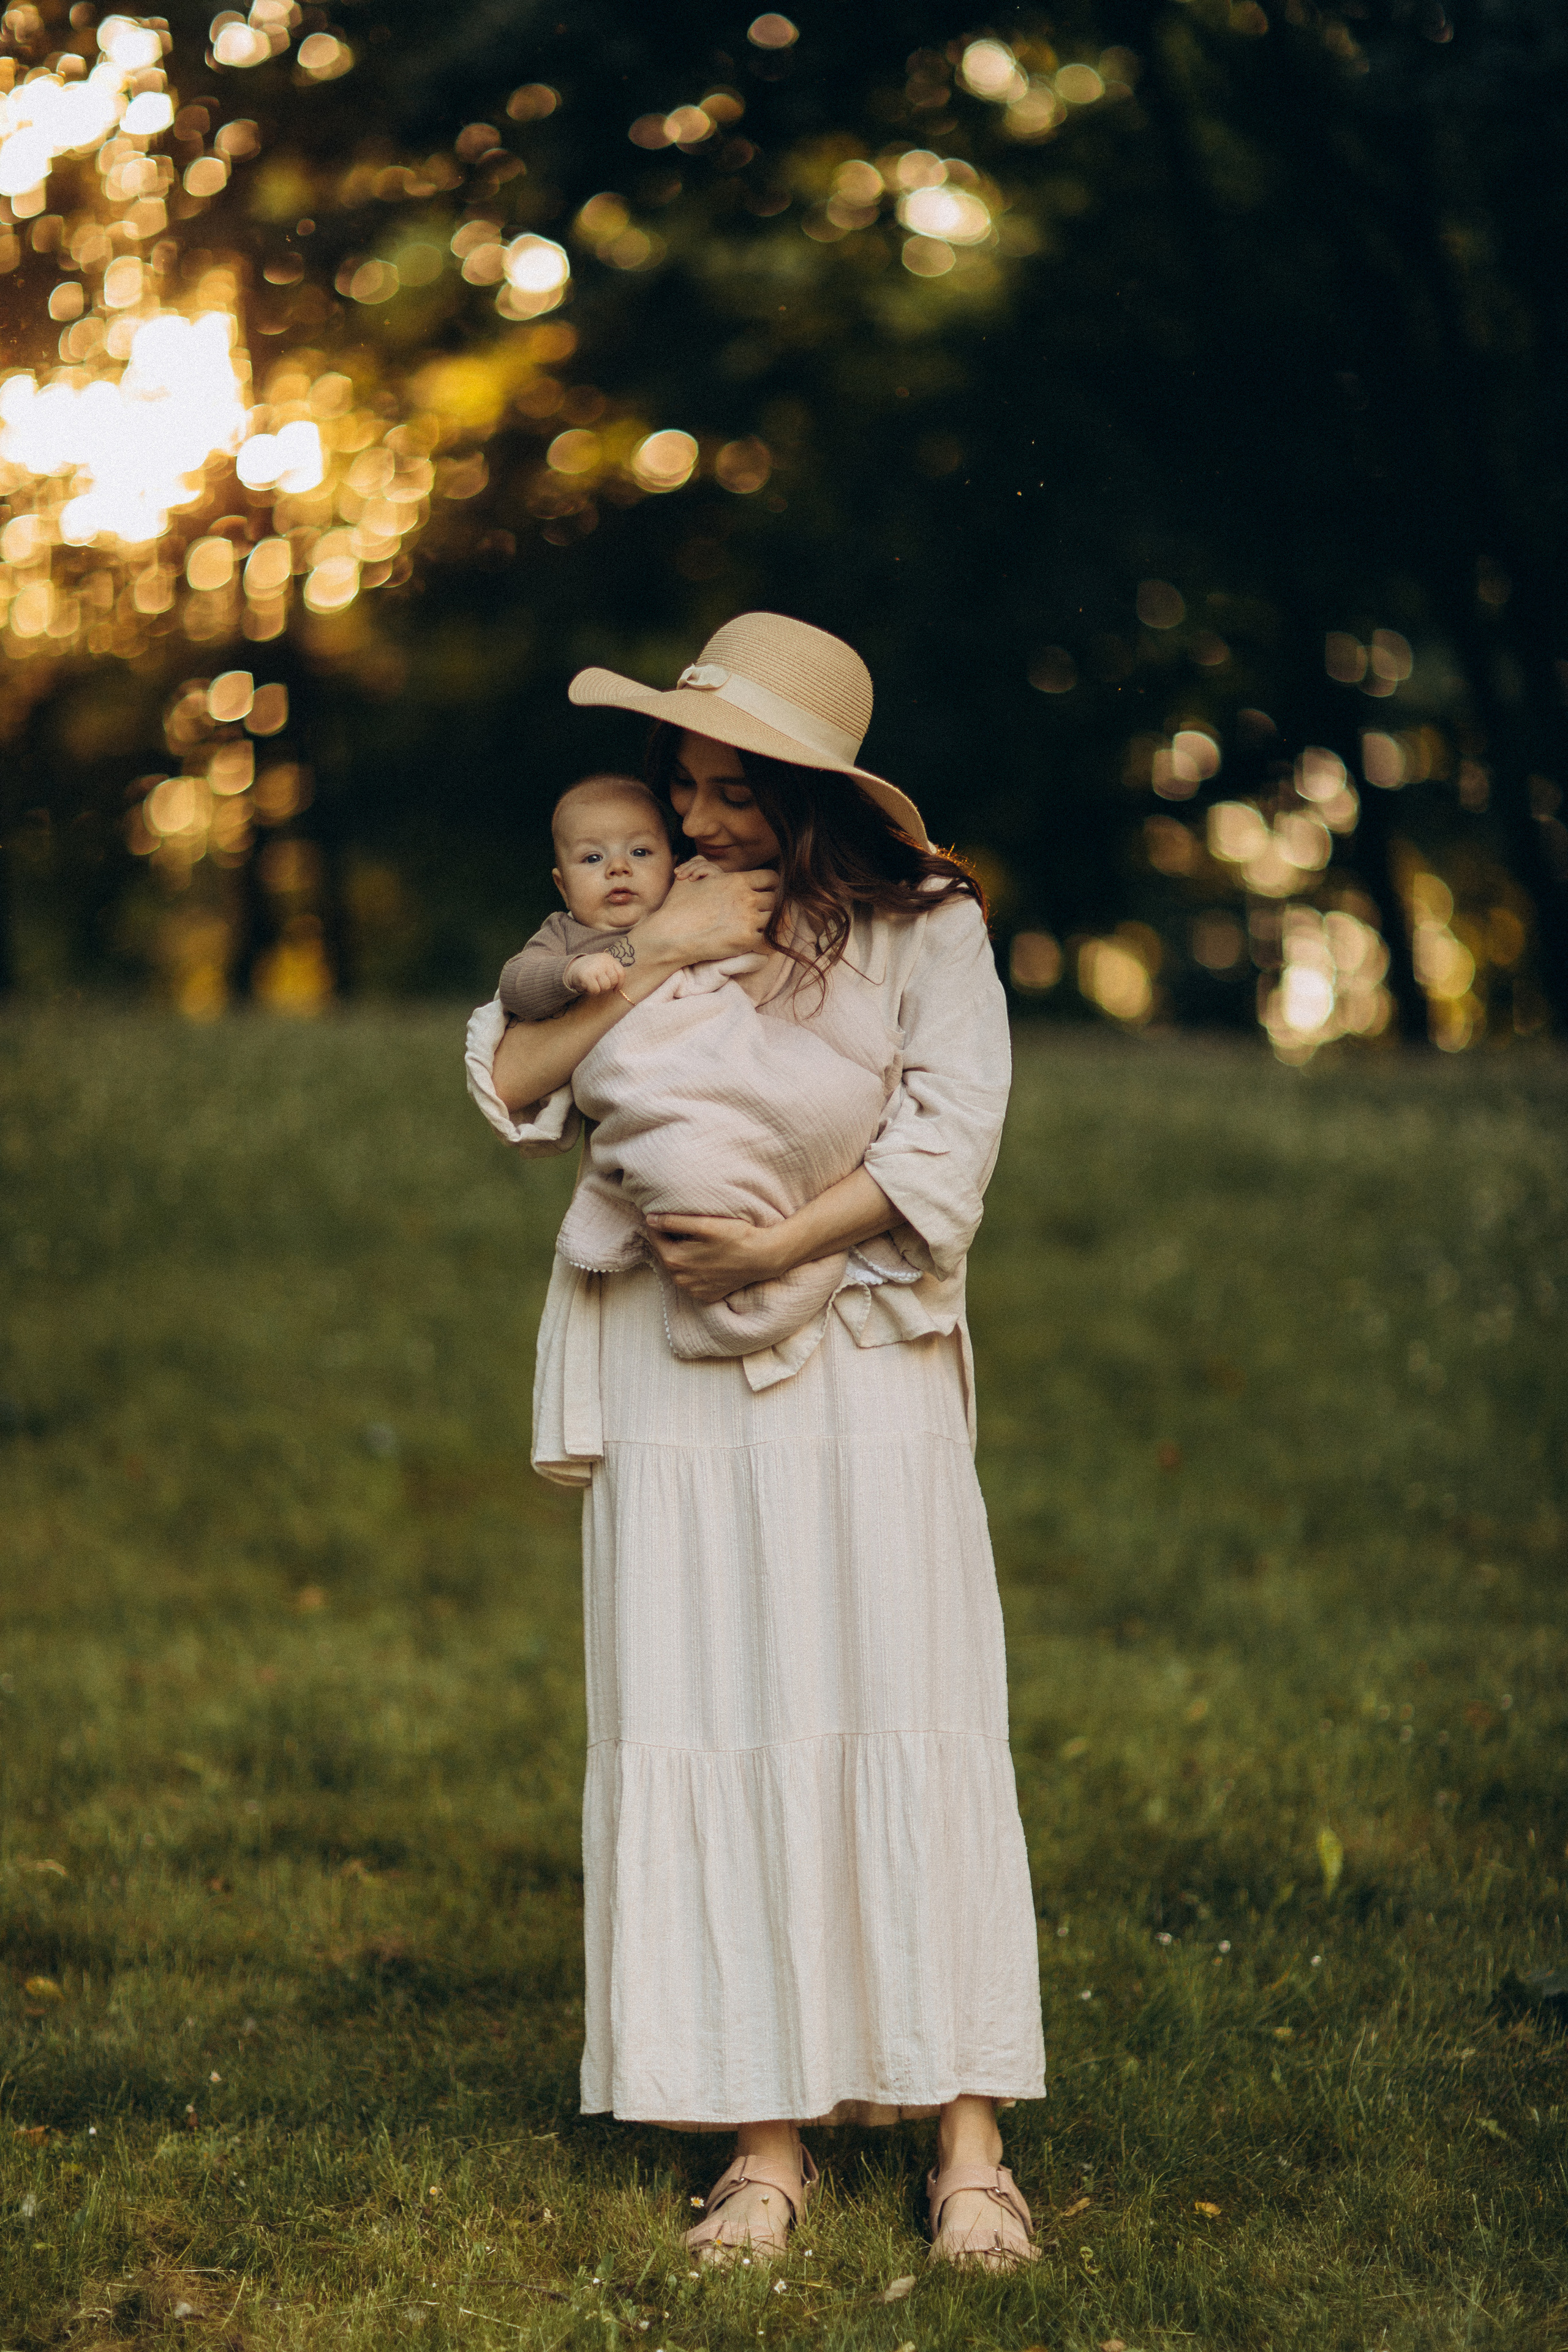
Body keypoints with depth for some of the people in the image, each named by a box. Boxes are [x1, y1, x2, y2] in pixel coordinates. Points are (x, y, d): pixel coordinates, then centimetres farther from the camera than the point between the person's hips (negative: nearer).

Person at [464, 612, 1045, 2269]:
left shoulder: (919, 923, 3)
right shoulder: (636, 928, 12)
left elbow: (949, 1137, -7)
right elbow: (508, 1088, 0)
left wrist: (778, 1248, -15)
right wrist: (650, 960, -9)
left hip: (862, 1372, -2)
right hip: (674, 1388, 3)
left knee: (903, 1727, -4)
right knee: (711, 1738, -1)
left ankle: (966, 2140, 1)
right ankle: (765, 2142, 3)